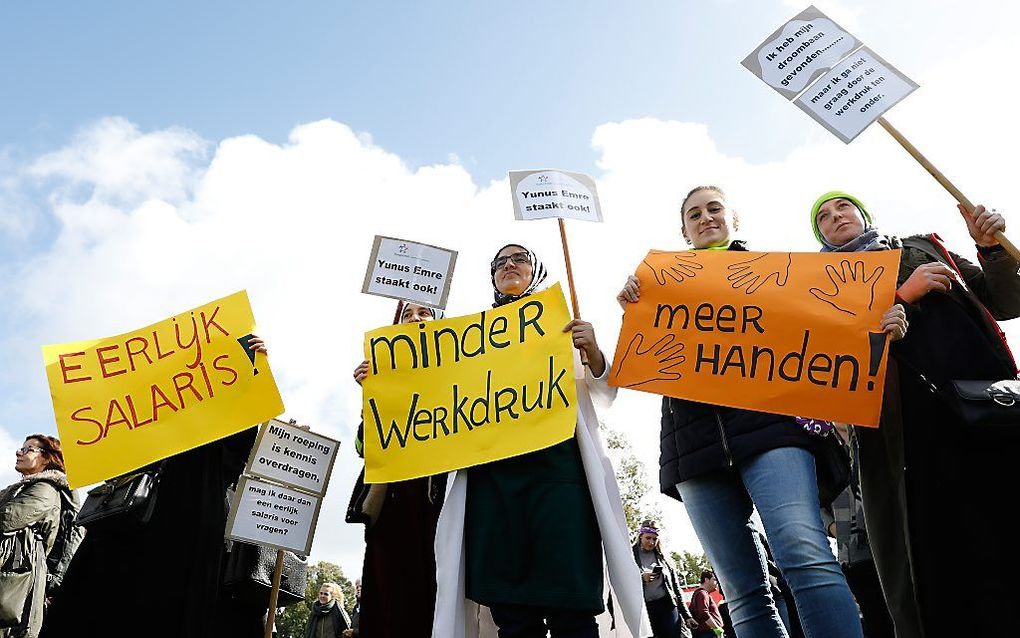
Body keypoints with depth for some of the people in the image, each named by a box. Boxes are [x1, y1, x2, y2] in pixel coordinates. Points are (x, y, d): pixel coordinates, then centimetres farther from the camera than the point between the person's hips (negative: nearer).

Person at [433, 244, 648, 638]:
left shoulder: (561, 320, 19)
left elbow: (605, 391, 14)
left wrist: (593, 352, -7)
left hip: (554, 456, -2)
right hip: (490, 467, 2)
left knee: (569, 606, -9)